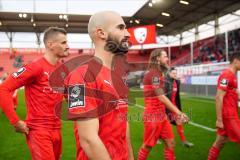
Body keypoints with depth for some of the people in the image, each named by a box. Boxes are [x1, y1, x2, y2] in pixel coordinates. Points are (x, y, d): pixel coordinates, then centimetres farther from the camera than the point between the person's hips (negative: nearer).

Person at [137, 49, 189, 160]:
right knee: (148, 146, 3)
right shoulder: (153, 74, -17)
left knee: (170, 143, 11)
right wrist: (178, 112, -21)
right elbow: (161, 97, -22)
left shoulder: (159, 74, 14)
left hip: (162, 115, 9)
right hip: (153, 116, -9)